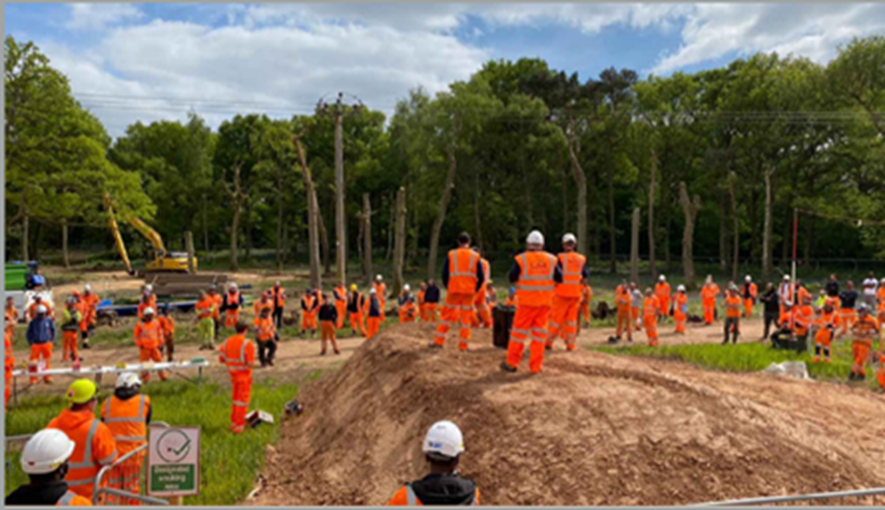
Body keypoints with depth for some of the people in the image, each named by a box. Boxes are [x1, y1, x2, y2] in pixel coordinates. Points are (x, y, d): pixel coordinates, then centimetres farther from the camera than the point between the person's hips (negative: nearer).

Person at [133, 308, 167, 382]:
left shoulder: (156, 323, 2)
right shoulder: (140, 324, -8)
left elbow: (160, 333, 13)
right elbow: (136, 335, -1)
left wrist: (160, 342, 8)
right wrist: (139, 344, -8)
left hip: (154, 346, 3)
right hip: (145, 348, -3)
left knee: (159, 360, 2)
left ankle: (163, 376, 10)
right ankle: (145, 378, 12)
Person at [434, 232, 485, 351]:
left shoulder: (451, 255, 0)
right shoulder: (475, 256, 1)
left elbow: (444, 274, -1)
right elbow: (481, 277, -1)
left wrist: (447, 287, 12)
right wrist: (475, 289, 11)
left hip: (454, 290, 0)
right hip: (469, 292, 0)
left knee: (447, 315, 11)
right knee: (466, 318, 7)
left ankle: (439, 342, 11)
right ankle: (463, 346, 9)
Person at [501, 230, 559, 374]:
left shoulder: (521, 259, -7)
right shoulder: (551, 259, 1)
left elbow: (512, 278, -5)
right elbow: (559, 279, 4)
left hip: (527, 301, -2)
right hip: (545, 302, 2)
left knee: (519, 330, 7)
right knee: (539, 332, 9)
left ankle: (511, 363, 13)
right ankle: (536, 366, 11)